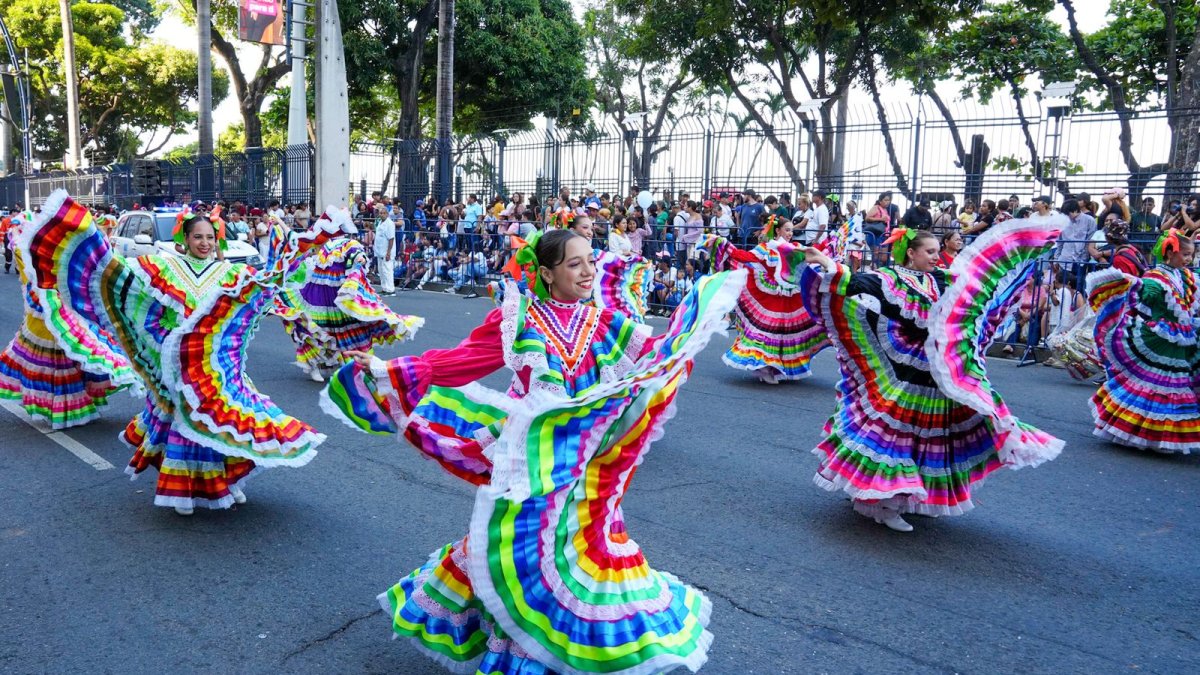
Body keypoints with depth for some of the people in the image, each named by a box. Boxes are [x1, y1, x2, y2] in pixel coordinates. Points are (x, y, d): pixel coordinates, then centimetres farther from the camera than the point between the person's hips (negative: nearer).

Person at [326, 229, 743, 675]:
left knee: (580, 546, 9)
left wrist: (699, 311, 5)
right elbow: (457, 362, -5)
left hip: (582, 461, 3)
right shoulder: (517, 318, -6)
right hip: (530, 459, -2)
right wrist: (384, 370, -9)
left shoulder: (603, 322, 4)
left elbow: (659, 352, 6)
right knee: (520, 545, 5)